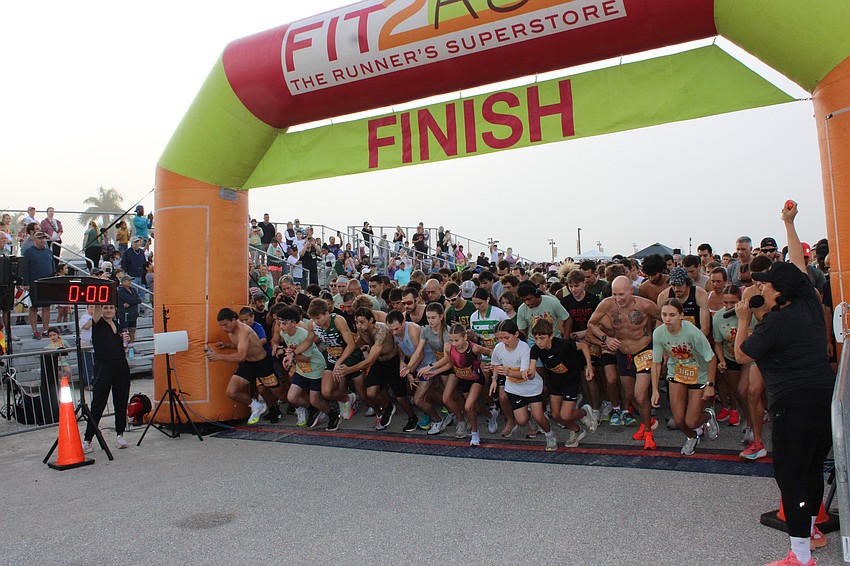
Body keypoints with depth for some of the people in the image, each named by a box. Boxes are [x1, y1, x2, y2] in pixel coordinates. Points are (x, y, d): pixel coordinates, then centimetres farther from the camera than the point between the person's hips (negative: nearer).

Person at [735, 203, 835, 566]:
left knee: (789, 476, -3)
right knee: (813, 467, 22)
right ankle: (811, 530, 39)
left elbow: (741, 355, -2)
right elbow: (798, 265, 20)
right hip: (828, 397, 9)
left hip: (795, 403, -9)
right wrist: (789, 224, 30)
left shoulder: (774, 323, -14)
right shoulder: (810, 305, 5)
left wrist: (743, 320, 9)